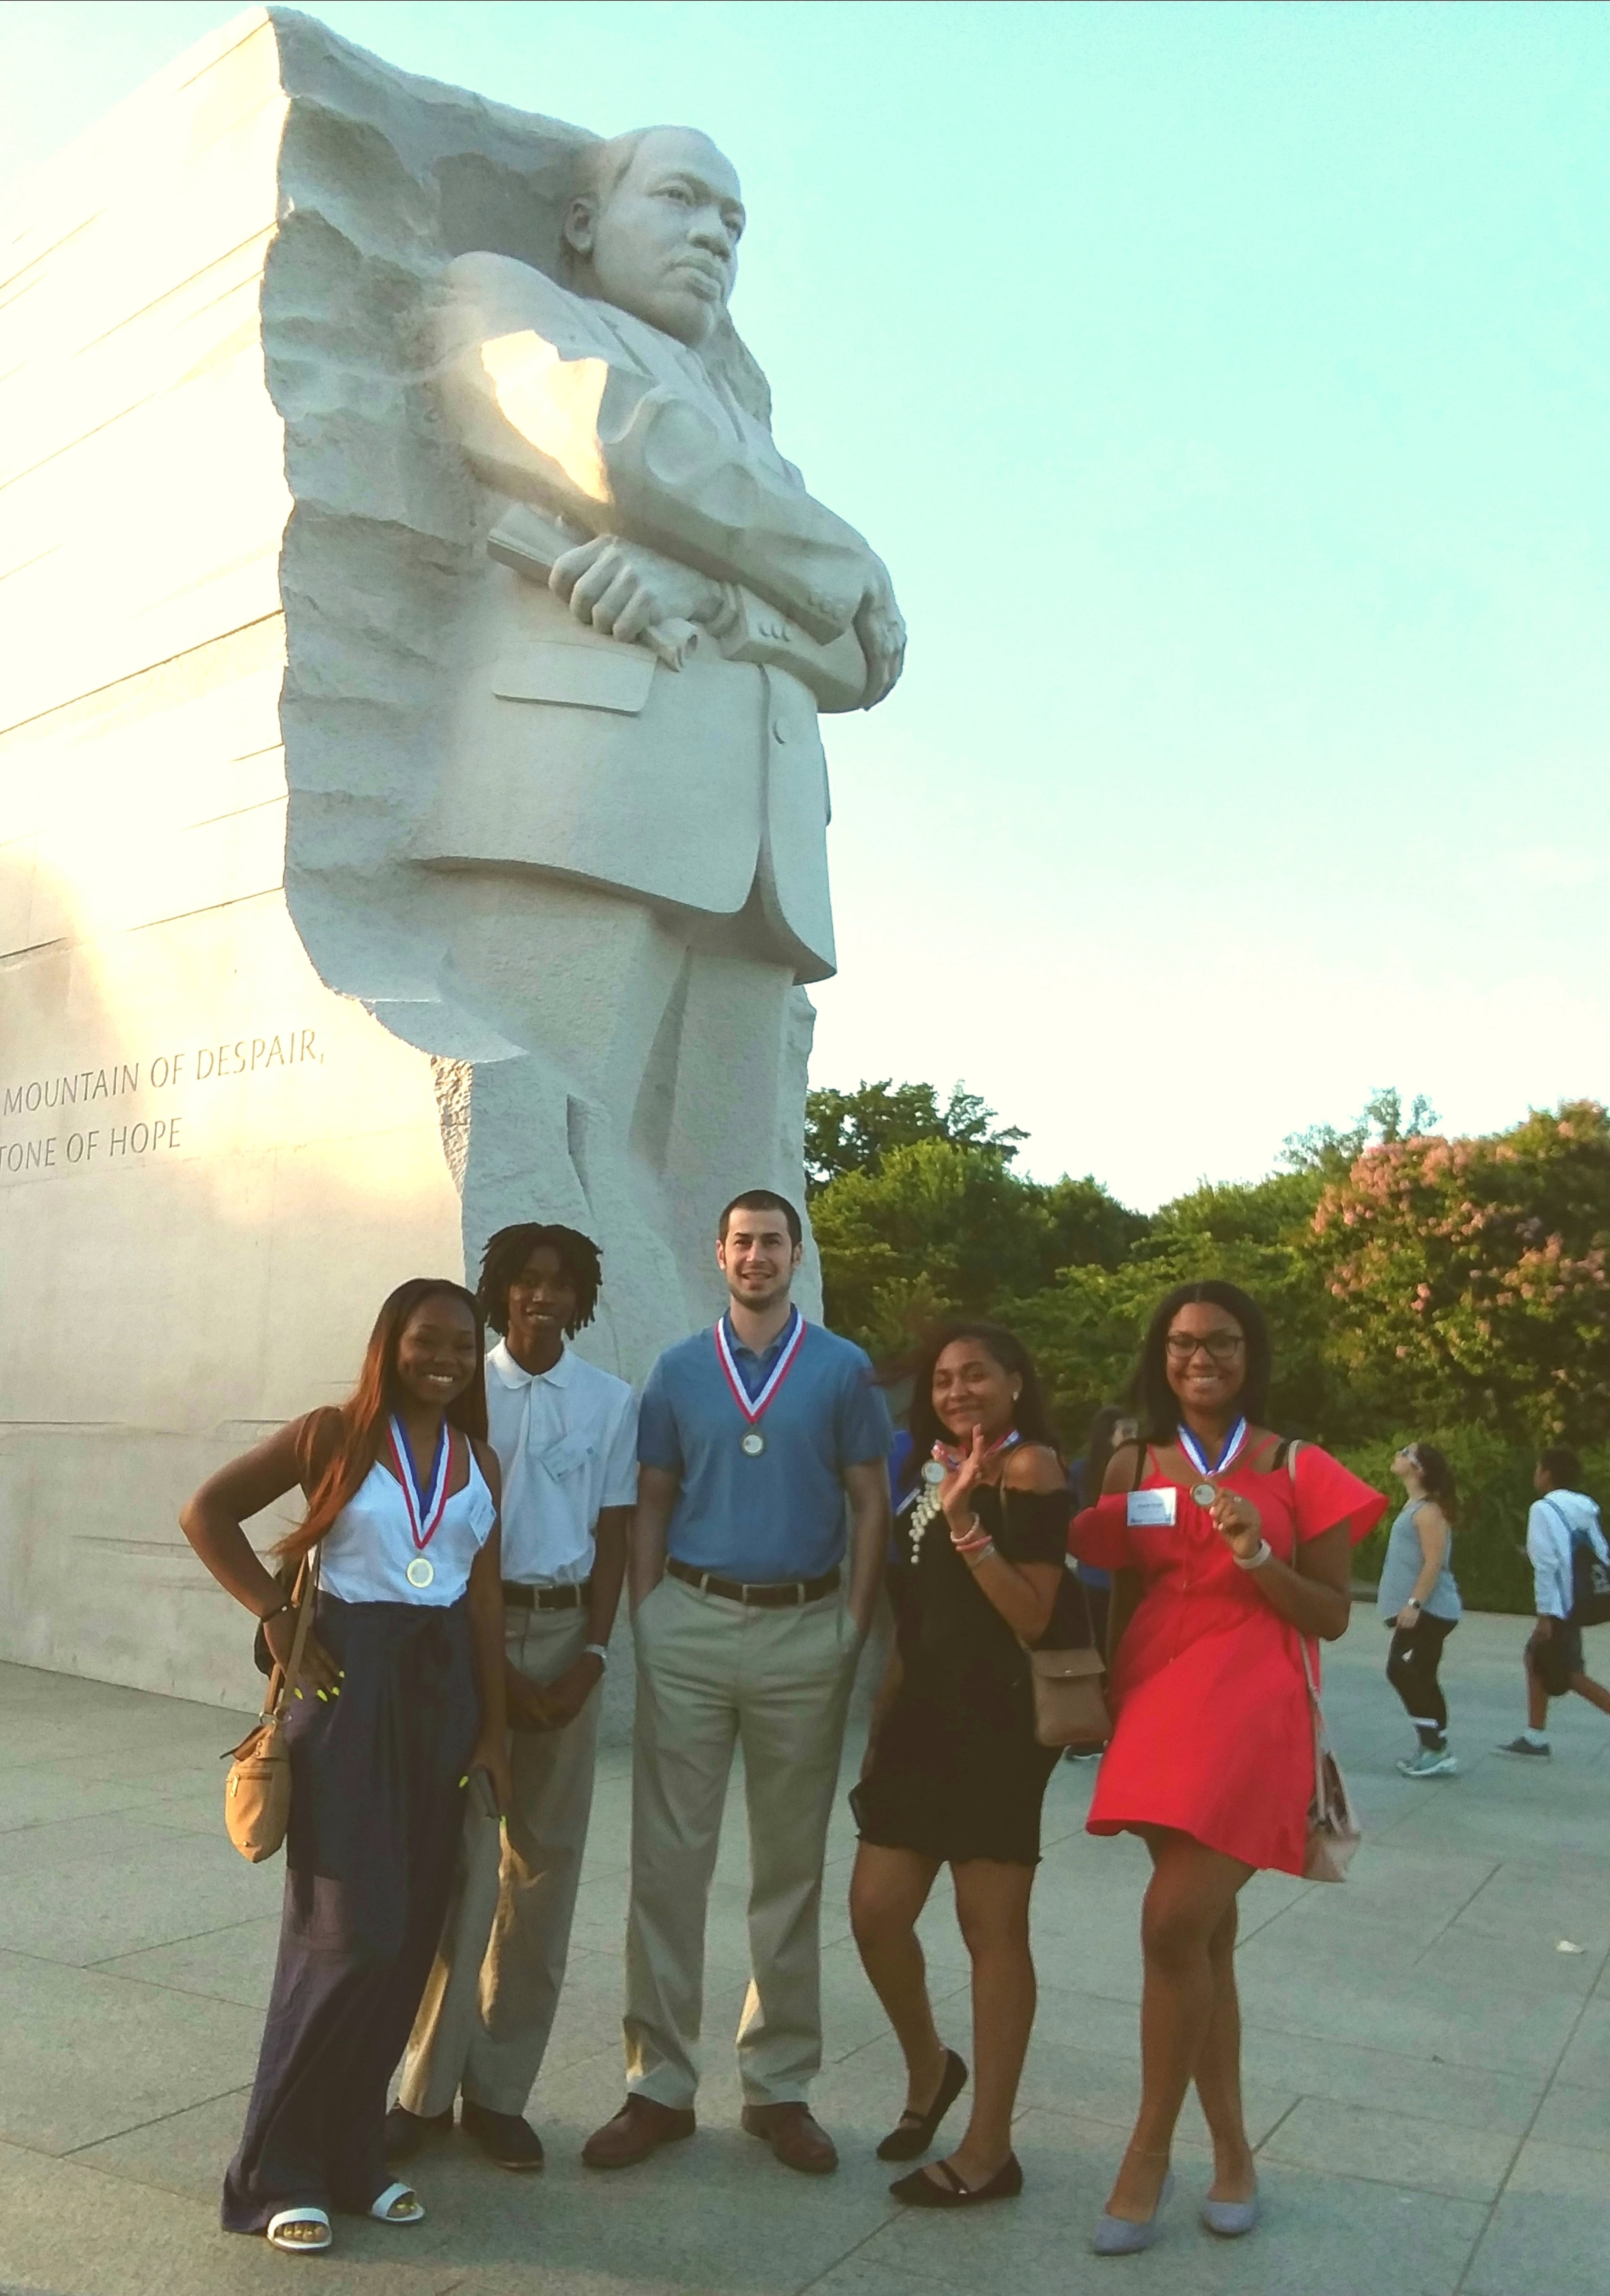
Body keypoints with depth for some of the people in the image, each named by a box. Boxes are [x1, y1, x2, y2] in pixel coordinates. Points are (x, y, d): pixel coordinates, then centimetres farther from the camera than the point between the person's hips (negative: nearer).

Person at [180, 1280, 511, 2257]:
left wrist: (494, 1731, 6)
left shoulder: (478, 1460, 8)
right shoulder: (334, 1434, -5)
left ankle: (355, 2151, 25)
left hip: (444, 1687, 5)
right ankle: (284, 2169, 14)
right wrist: (277, 1617, -8)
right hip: (350, 1681, -4)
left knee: (411, 1934, 9)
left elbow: (487, 1600, 8)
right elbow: (208, 1512, -2)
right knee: (348, 1931, -4)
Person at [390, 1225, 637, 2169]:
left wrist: (592, 1657, -6)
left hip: (567, 1633, 2)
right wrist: (486, 1661, -7)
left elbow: (612, 1537, 5)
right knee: (458, 1858, -2)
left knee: (545, 1864, 6)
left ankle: (501, 2089, 17)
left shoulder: (613, 1401, 4)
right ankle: (430, 2086, 10)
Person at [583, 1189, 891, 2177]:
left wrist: (853, 1631, -5)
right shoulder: (678, 1372, 8)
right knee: (668, 1859, 2)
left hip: (805, 1631, -1)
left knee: (791, 1865, 9)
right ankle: (660, 2084, 14)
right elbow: (652, 1509, 9)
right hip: (691, 1624, 1)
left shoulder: (843, 1371, 3)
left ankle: (780, 2085, 21)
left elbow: (872, 1505, 3)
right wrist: (645, 1624, 1)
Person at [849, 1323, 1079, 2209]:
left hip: (999, 1720, -7)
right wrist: (884, 1716, 16)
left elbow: (1034, 1617, -17)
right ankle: (929, 2069, 31)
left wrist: (964, 1522, -24)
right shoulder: (936, 1471, 15)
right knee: (875, 1910, 5)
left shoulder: (1030, 1468, -9)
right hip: (924, 1713, 7)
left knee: (992, 1928, 1)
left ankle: (989, 2150, 14)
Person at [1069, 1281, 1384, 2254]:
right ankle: (1233, 2150, 25)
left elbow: (1334, 1618, 1)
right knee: (1206, 1936, 10)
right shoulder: (1133, 1467, 8)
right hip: (1158, 1706, 4)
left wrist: (1260, 1561, -14)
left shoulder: (1299, 1469, 0)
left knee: (1174, 1925, -14)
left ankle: (1149, 2153, 4)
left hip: (1251, 1713, -3)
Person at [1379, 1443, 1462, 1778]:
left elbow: (1434, 1562, -23)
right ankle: (1434, 1751, 18)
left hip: (1428, 1611, -10)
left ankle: (1436, 1751, -6)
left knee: (1402, 1672, -10)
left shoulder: (1427, 1510, -16)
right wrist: (1408, 1606, 26)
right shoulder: (1415, 1506, 16)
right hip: (1425, 1611, 10)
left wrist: (1414, 1604, -26)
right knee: (1419, 1679, 12)